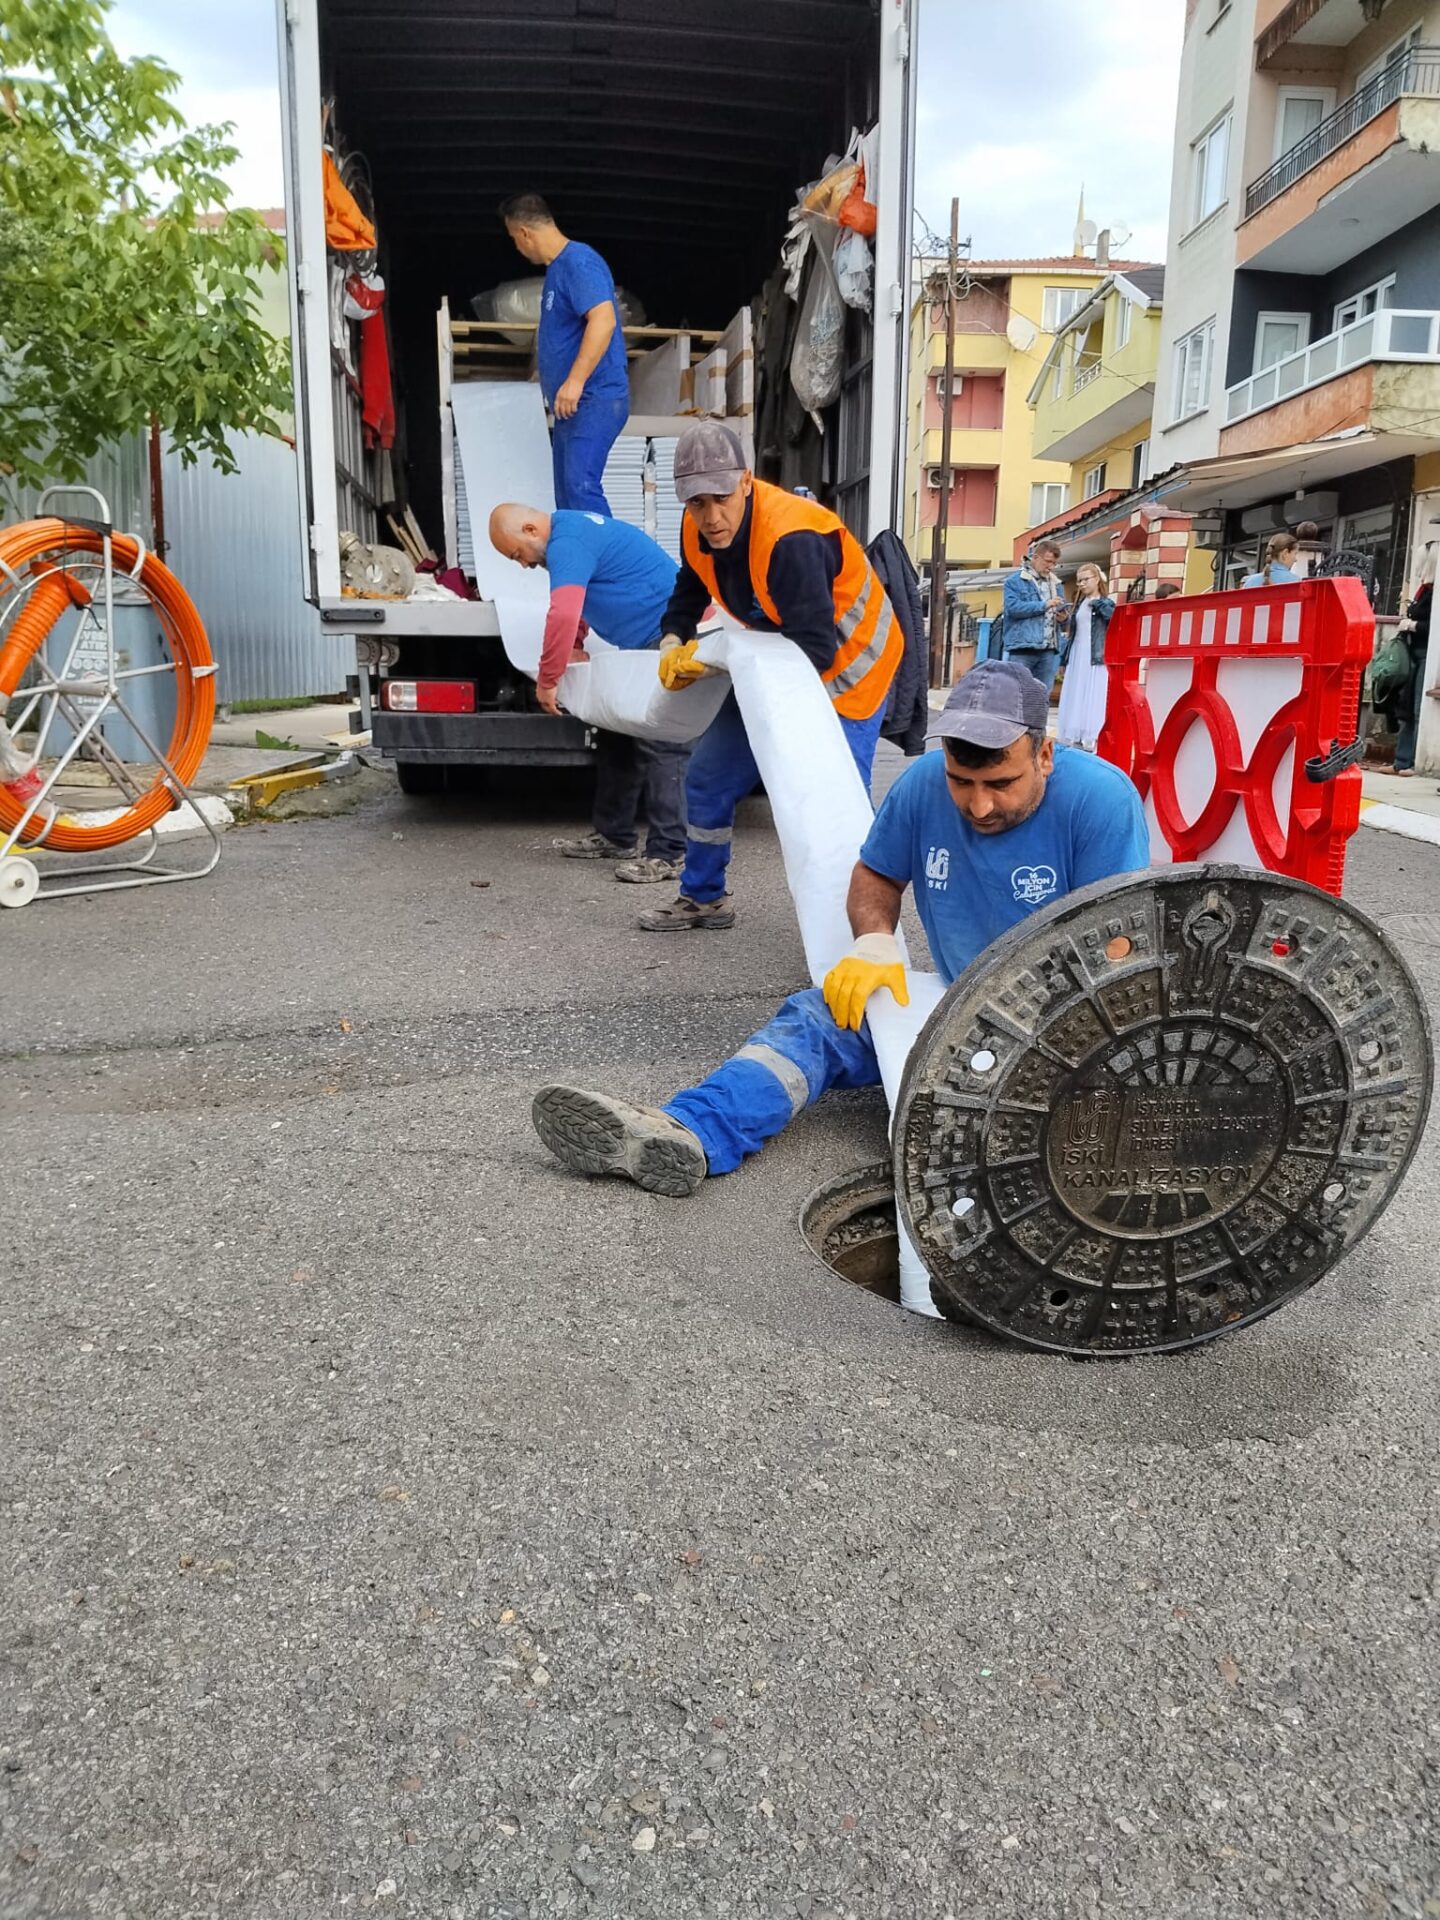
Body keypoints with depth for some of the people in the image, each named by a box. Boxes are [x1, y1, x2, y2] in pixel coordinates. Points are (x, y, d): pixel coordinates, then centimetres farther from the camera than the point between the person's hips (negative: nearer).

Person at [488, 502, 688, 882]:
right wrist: (571, 648, 24)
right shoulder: (572, 529, 15)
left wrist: (546, 681, -21)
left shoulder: (567, 544, -18)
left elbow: (563, 615, -30)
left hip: (670, 635, -11)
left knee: (661, 746, -13)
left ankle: (667, 854, -13)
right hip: (647, 642, 11)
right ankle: (615, 836, 20)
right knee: (617, 738, 13)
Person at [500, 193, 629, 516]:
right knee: (566, 492, 9)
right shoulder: (557, 268, 19)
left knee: (580, 484, -21)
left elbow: (603, 319, -25)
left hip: (595, 398, -10)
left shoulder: (578, 262, -11)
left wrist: (575, 381, -30)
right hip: (570, 404, 10)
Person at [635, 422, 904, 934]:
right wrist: (674, 646, -12)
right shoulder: (699, 530, -9)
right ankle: (704, 899, 28)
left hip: (846, 666, -8)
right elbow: (689, 595, 10)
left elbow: (815, 650, -36)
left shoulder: (790, 540, -34)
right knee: (709, 776, 11)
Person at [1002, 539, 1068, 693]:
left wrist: (1063, 618, 0)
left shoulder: (1055, 583, 20)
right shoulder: (1015, 580, 2)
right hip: (1022, 649, -5)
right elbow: (1012, 607, -13)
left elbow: (1061, 616, 25)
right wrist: (1044, 605, -14)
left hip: (1048, 651, 5)